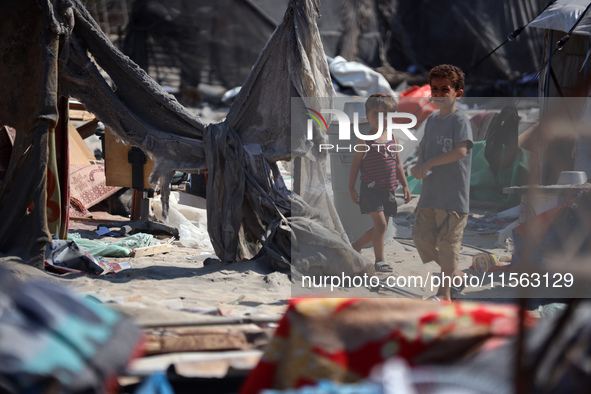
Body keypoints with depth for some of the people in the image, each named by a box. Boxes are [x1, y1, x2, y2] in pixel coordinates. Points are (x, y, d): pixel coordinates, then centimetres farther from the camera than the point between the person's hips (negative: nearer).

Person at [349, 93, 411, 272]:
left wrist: (405, 186, 13)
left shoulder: (393, 140, 7)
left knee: (381, 227, 11)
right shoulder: (364, 142, -8)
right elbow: (355, 165, -3)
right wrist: (351, 189, -4)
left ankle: (356, 246, 32)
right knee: (380, 223, -14)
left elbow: (398, 164, 15)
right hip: (371, 189, -6)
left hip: (388, 190, 6)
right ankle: (379, 260, -5)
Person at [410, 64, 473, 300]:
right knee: (421, 236, 9)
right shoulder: (431, 120, 13)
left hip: (453, 194, -8)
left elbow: (461, 150, -26)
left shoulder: (460, 120, -11)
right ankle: (456, 276, 25)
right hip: (429, 192, 8)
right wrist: (418, 167, -3)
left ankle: (444, 293, 9)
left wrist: (429, 164, -23)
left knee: (447, 241, -2)